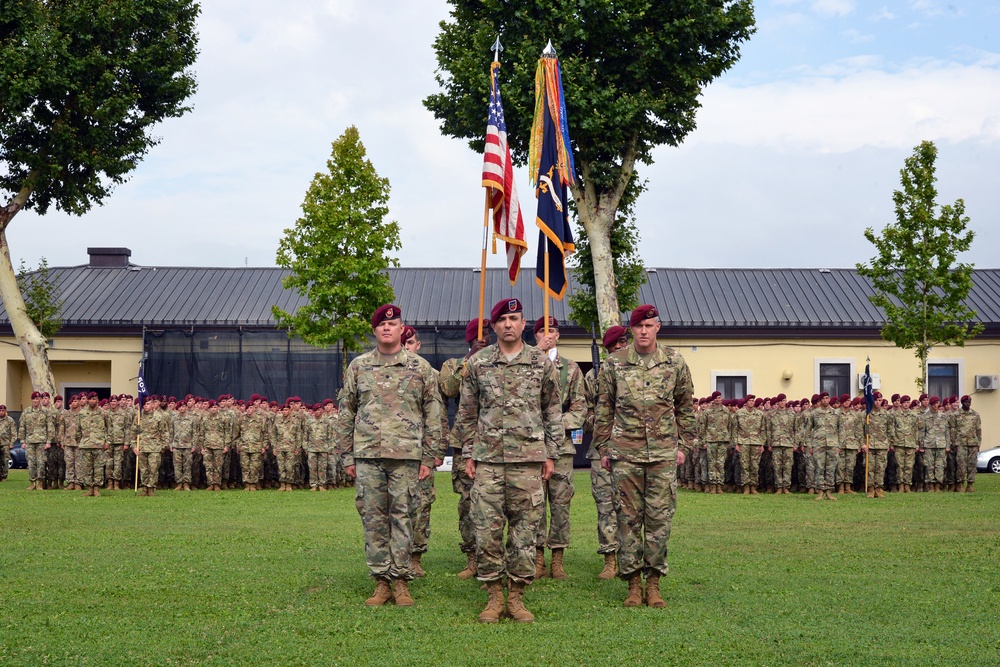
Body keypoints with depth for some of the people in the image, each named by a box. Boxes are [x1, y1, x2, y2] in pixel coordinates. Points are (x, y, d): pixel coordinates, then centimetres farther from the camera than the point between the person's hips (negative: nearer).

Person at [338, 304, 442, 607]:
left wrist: (428, 457, 0)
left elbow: (433, 414, 6)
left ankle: (401, 580, 7)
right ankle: (382, 581, 10)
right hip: (367, 454, 2)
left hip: (406, 455, -2)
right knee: (373, 517, 3)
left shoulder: (420, 367, 6)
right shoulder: (358, 366, 10)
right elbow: (346, 413, 11)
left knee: (402, 517, 1)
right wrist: (347, 456, 6)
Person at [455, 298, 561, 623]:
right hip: (488, 458, 0)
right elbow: (467, 413, 11)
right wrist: (468, 453, 6)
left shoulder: (542, 363, 5)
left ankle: (517, 595, 11)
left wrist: (551, 454, 5)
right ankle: (494, 596, 9)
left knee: (525, 527, 2)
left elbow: (553, 412, 9)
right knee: (487, 528, -1)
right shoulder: (477, 363, 6)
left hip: (529, 458, 0)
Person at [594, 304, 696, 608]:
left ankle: (654, 583, 11)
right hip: (626, 452, 0)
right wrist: (603, 448, 6)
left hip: (663, 453, 1)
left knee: (660, 517, 1)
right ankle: (633, 583, 10)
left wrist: (684, 444, 10)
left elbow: (685, 407, 13)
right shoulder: (614, 364, 2)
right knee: (628, 517, 2)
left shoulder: (675, 362, 5)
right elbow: (604, 409, 8)